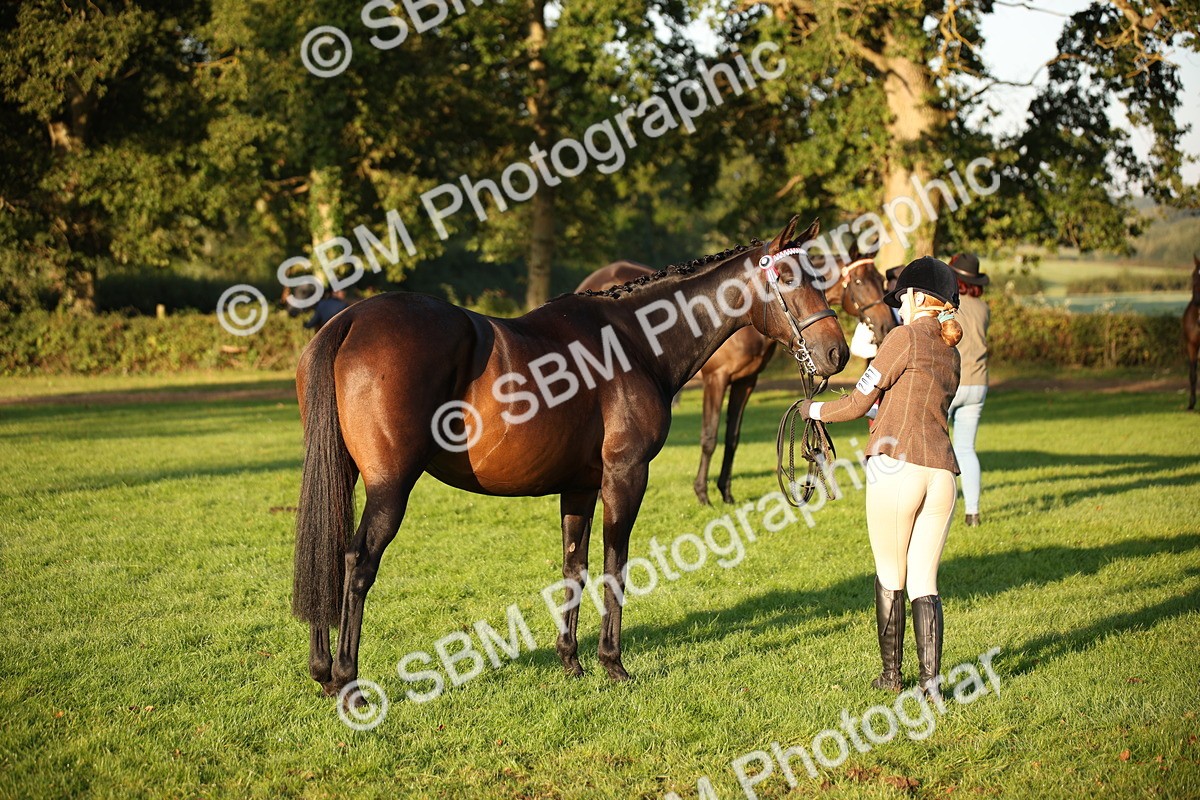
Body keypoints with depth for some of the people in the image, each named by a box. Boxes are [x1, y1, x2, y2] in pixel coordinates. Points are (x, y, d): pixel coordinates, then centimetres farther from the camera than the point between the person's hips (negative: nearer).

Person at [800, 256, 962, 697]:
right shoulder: (951, 353, 18)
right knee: (924, 582, 9)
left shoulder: (905, 337, -3)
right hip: (942, 473, 6)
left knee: (891, 577, 8)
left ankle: (891, 675, 17)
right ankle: (931, 681, 1)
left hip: (896, 466, -6)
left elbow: (858, 403, 0)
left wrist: (814, 410, 17)